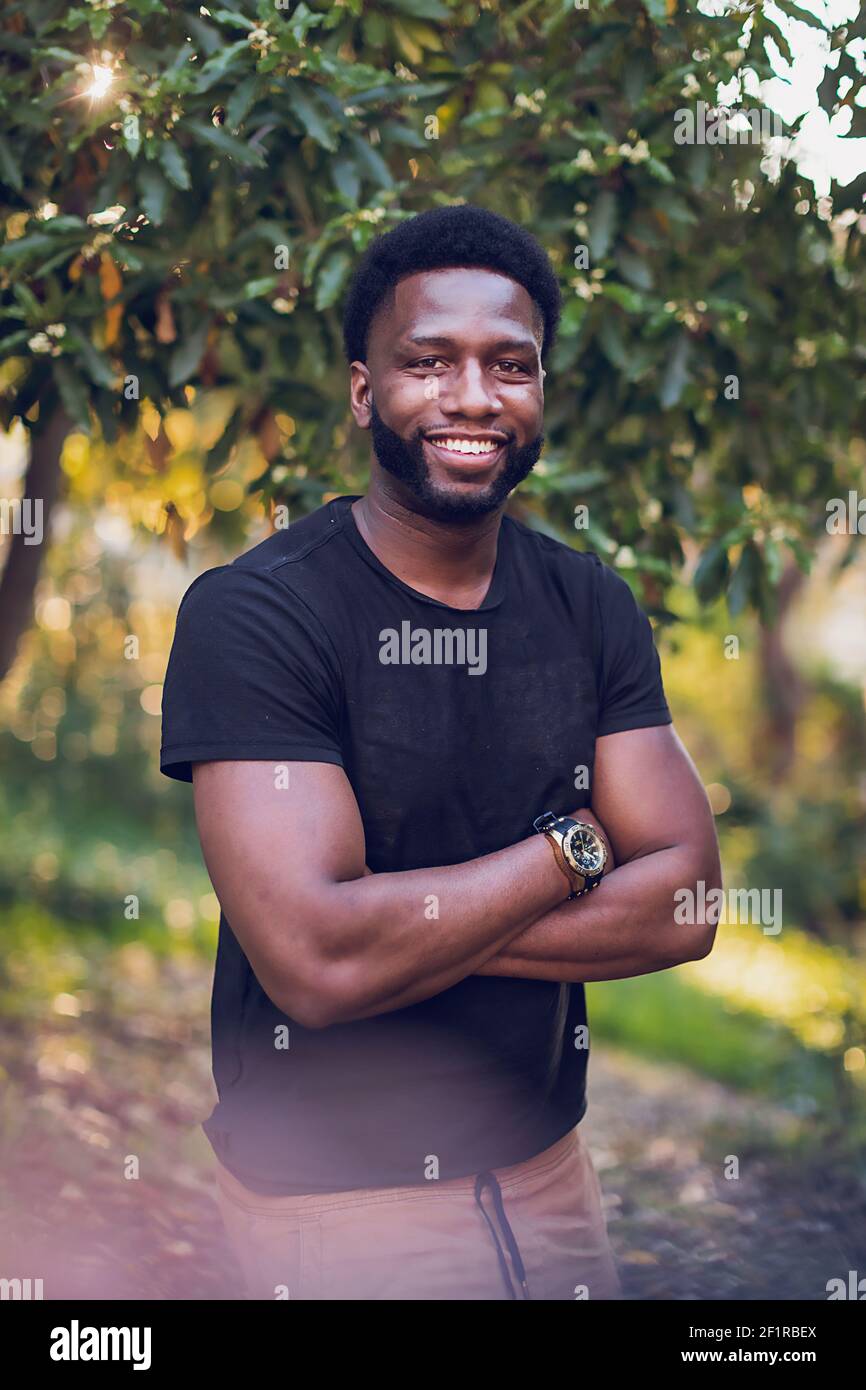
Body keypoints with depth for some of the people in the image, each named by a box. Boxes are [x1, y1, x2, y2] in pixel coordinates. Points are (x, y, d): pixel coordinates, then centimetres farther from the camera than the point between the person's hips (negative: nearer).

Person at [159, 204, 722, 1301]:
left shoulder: (589, 605, 1)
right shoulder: (251, 613, -17)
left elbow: (685, 907, -7)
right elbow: (313, 960, -27)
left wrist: (408, 928, -20)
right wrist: (570, 849, -14)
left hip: (546, 1166, 5)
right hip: (333, 1202, -5)